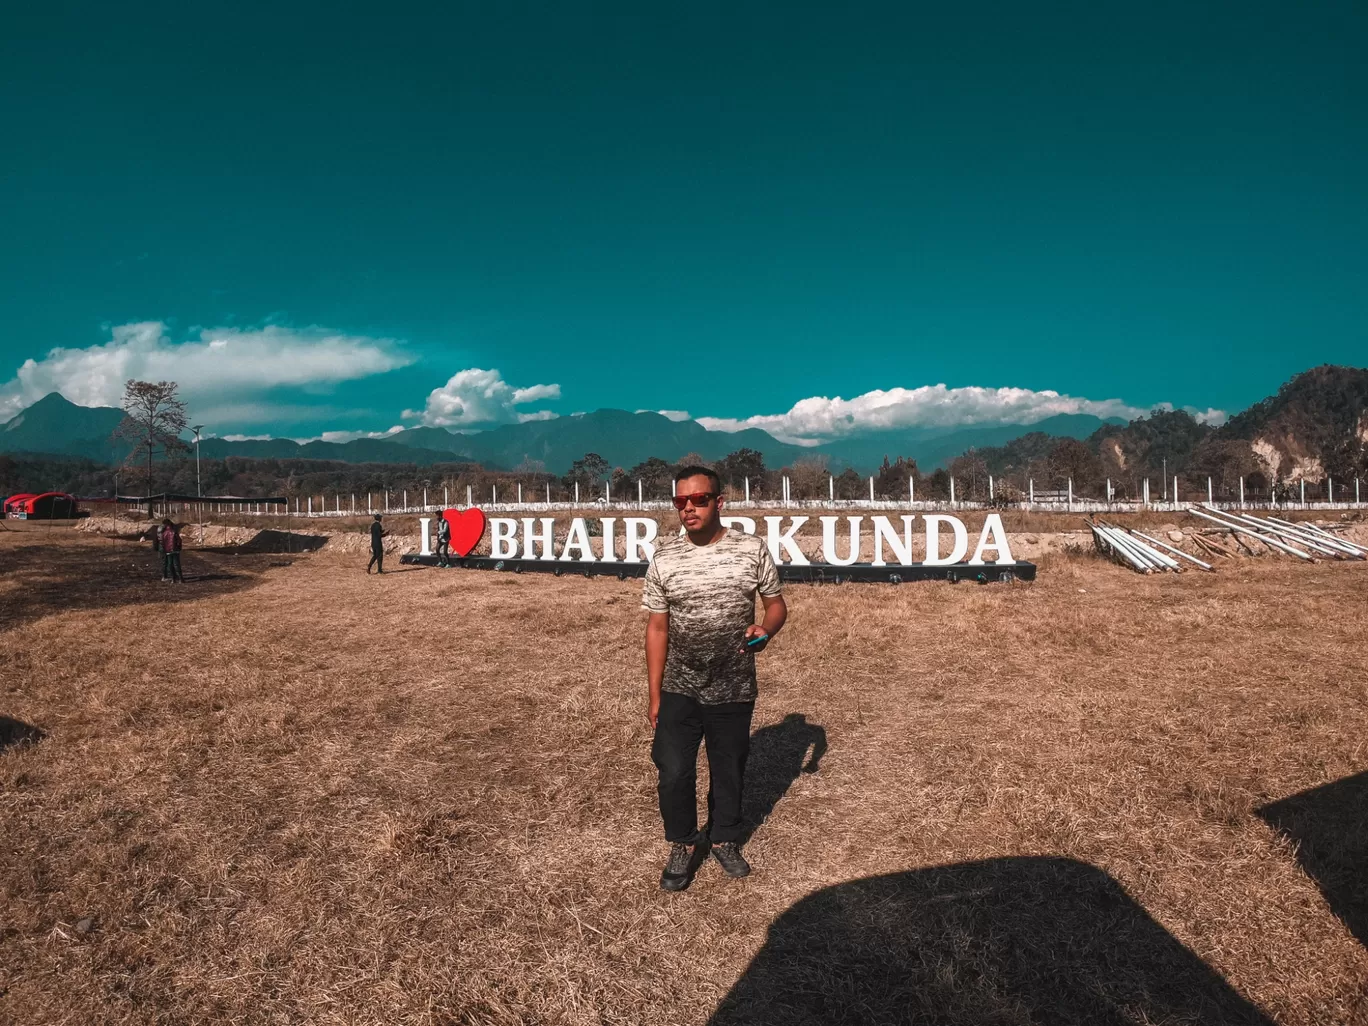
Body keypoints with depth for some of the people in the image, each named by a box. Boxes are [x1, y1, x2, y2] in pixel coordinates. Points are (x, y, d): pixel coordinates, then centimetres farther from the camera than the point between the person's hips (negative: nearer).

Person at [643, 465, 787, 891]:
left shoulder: (752, 549, -7)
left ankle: (724, 839, 41)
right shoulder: (664, 558, -6)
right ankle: (683, 844, 28)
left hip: (734, 689, 0)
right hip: (680, 690, 0)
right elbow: (657, 627, -1)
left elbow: (776, 604, 4)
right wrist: (654, 694, -1)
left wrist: (765, 629, -20)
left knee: (729, 771, 15)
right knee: (674, 773, 1)